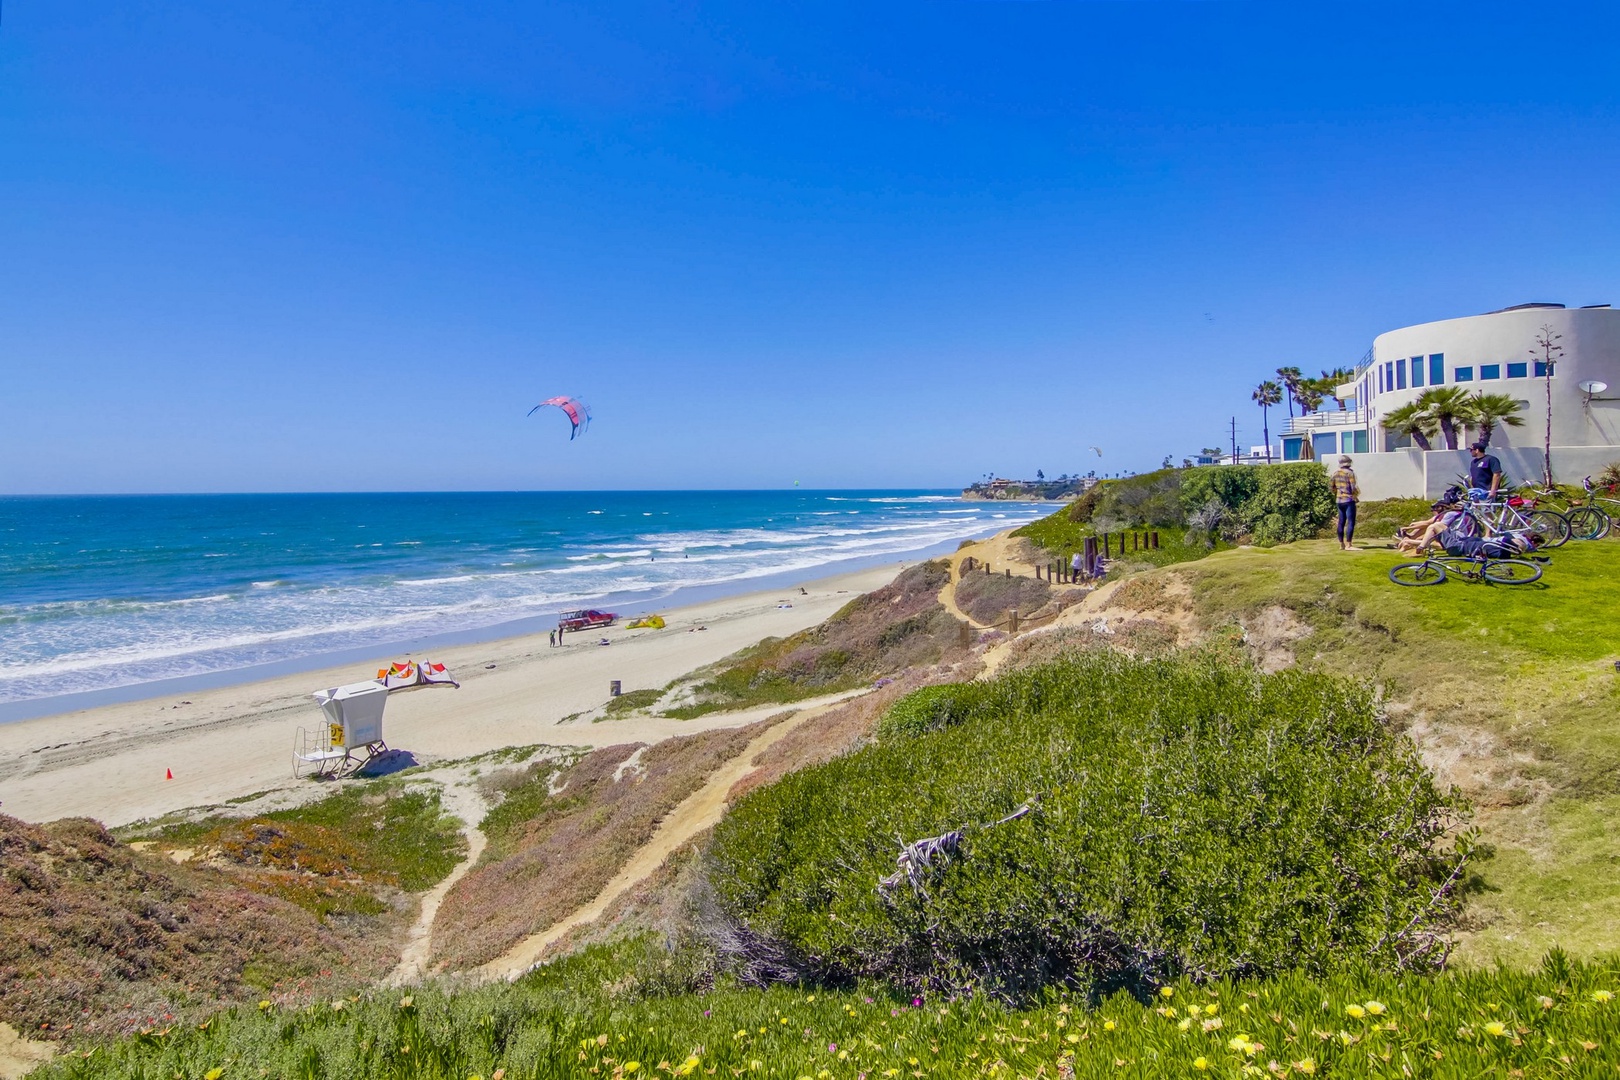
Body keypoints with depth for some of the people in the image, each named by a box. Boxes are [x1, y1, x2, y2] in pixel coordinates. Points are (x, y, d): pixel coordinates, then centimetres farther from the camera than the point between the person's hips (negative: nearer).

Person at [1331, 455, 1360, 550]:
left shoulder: (1335, 474, 8)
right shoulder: (1350, 473, -10)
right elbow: (1353, 488, -15)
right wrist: (1357, 493, 4)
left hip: (1339, 501, 6)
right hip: (1349, 500, -6)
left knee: (1341, 522, 12)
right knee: (1351, 522, -7)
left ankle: (1341, 544, 16)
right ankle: (1348, 545, -13)